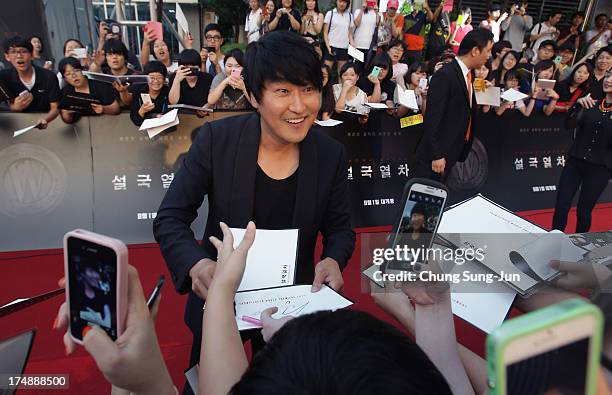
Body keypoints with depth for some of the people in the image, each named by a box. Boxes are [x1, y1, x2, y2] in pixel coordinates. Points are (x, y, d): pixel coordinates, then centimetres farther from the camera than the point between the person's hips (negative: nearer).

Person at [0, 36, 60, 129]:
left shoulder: (49, 77, -9)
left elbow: (55, 108, -11)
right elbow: (11, 106, 3)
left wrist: (45, 119, -33)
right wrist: (16, 107, -23)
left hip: (47, 120, -1)